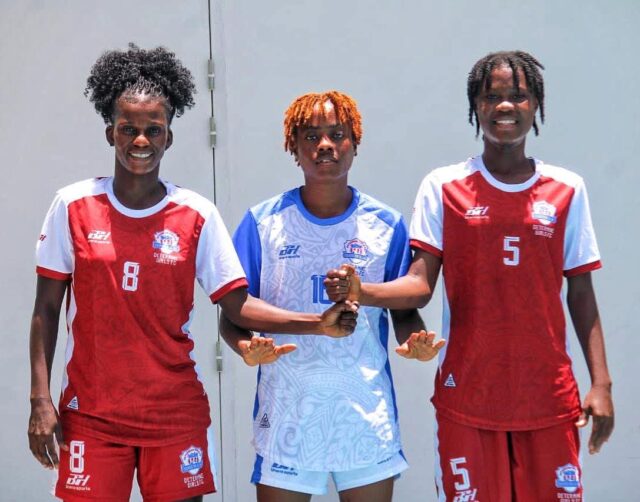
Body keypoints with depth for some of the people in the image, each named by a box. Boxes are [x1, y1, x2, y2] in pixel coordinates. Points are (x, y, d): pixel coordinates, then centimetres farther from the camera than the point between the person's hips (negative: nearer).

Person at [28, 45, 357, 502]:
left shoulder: (197, 215, 0)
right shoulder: (74, 207, -1)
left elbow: (237, 305, -2)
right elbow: (47, 310, 2)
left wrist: (319, 323, -15)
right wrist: (41, 400, -4)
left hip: (176, 413, 1)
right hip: (90, 414, 0)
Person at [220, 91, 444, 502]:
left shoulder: (387, 224, 3)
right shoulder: (263, 222, -1)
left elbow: (404, 310, 8)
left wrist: (414, 342, -14)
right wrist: (246, 348, -21)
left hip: (367, 412, 1)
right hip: (287, 411, -1)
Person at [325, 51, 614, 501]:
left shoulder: (567, 190, 5)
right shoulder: (443, 187, 1)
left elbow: (581, 294, 7)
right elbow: (420, 285, -7)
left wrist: (601, 383, 0)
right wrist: (361, 292, -26)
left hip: (549, 396, 1)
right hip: (467, 396, -1)